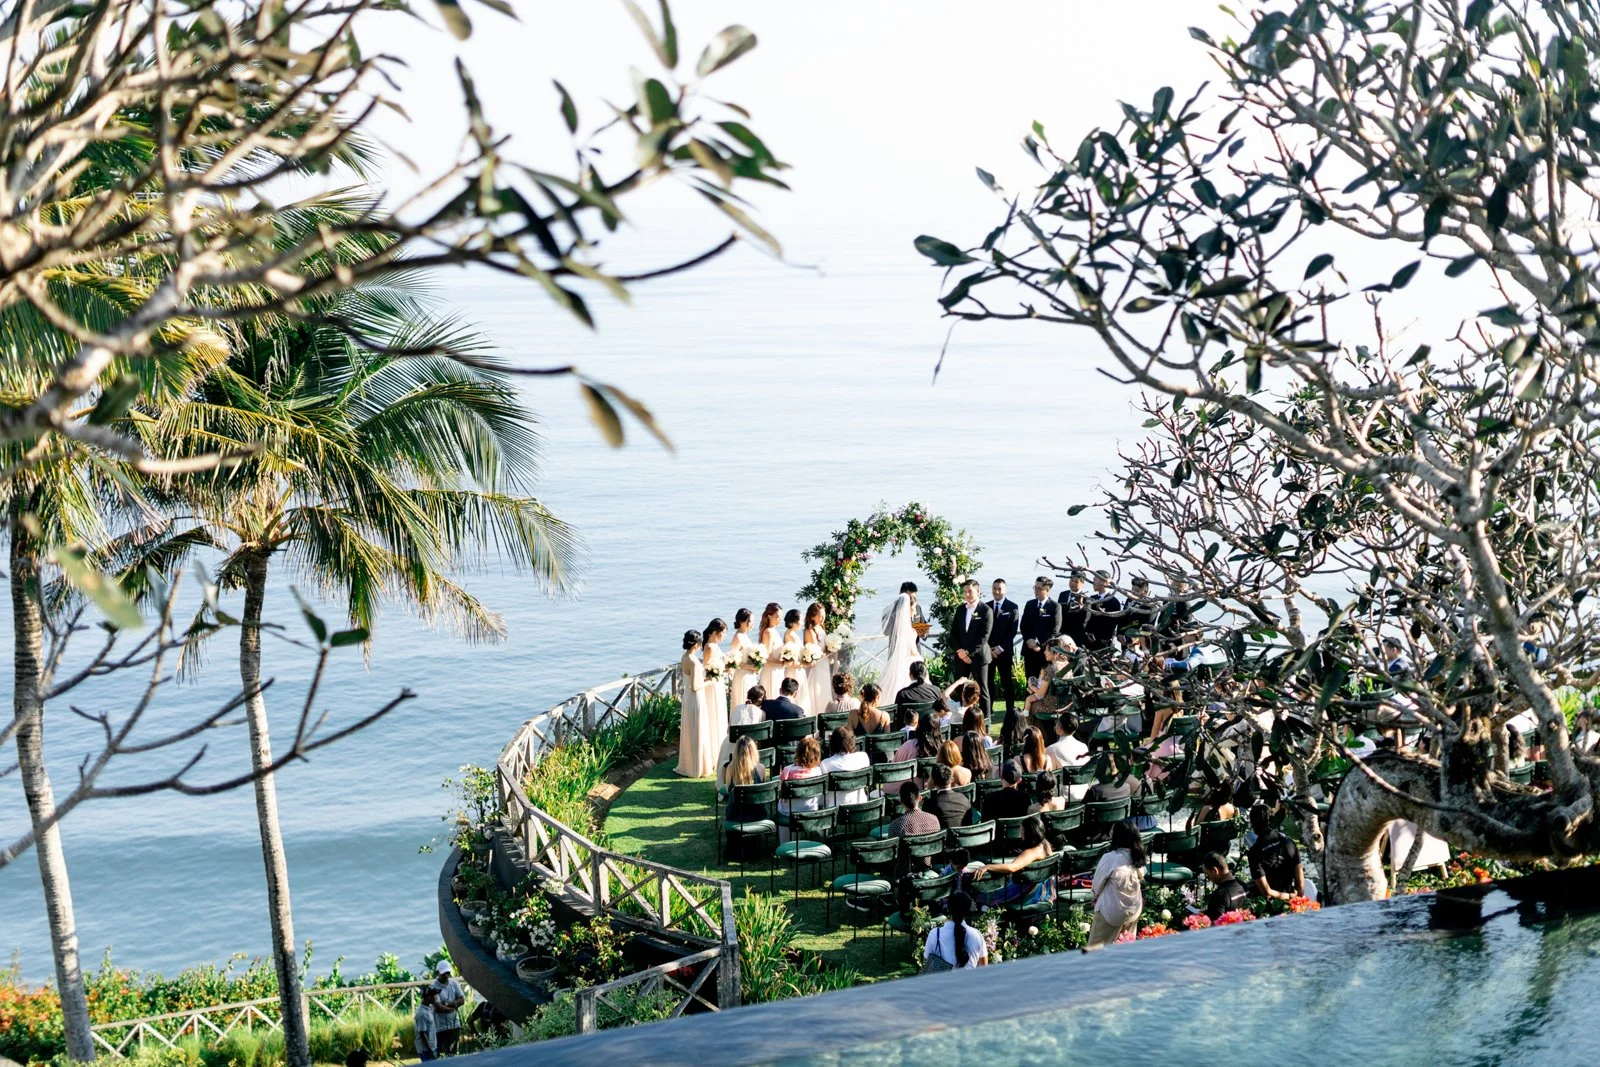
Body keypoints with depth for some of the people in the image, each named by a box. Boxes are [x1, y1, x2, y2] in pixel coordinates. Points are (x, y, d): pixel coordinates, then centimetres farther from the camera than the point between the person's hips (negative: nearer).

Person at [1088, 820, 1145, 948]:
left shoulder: (1110, 858, -20)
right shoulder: (1138, 857, -5)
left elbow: (1097, 884, -8)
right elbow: (1140, 877, 6)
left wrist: (1093, 897, 14)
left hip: (1111, 910, -6)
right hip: (1134, 910, 6)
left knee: (1096, 949, 3)